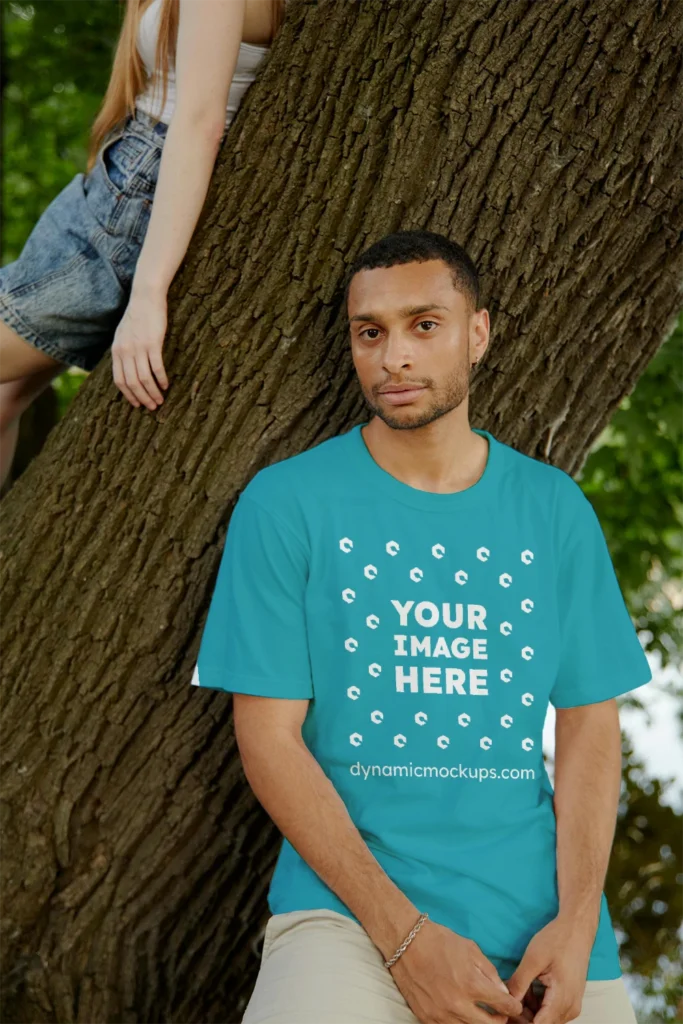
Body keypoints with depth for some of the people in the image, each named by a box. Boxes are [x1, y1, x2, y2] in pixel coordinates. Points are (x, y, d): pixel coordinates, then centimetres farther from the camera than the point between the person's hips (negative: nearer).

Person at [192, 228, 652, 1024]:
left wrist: (576, 922, -7)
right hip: (348, 903, -2)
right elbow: (268, 736, -4)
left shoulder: (555, 510, 10)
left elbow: (589, 726, 9)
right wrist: (404, 936, -13)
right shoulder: (285, 503, 1)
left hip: (538, 909, 3)